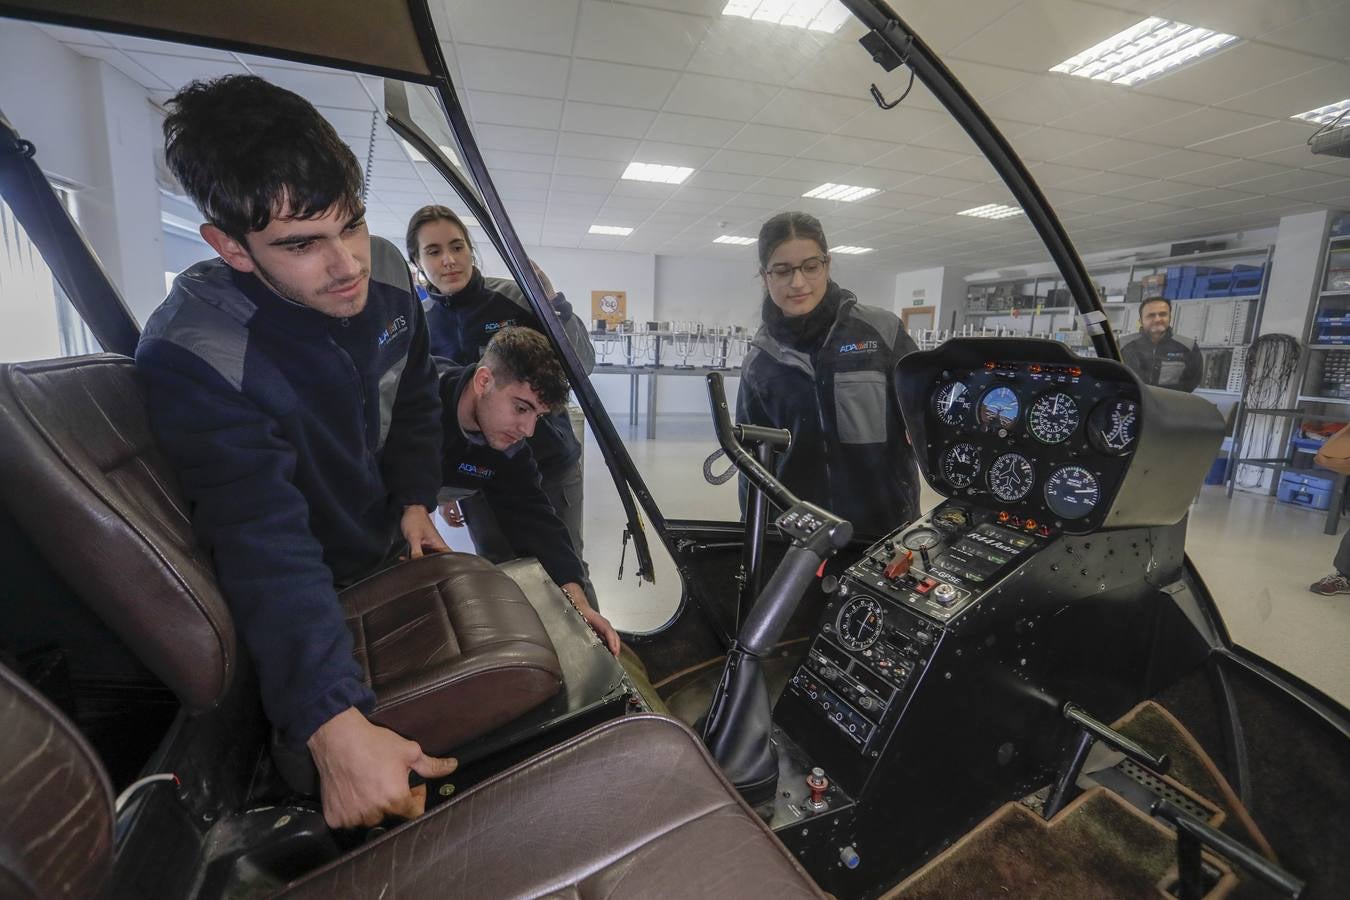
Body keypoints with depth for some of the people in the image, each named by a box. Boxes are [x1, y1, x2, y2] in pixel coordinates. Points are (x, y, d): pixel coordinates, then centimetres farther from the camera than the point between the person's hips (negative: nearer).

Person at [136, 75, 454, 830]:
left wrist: (416, 500, -4)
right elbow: (267, 544, -38)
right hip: (312, 592, -5)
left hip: (392, 543, 5)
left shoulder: (386, 273, -14)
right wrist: (334, 723, -44)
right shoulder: (193, 354, -31)